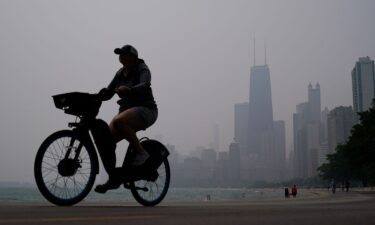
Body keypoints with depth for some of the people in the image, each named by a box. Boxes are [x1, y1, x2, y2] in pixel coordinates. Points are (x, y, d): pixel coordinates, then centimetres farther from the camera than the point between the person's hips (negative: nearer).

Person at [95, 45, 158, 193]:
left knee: (119, 121, -36)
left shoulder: (142, 69, -6)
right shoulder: (120, 73, 14)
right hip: (127, 109, 7)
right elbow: (107, 93, 10)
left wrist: (129, 89, -47)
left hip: (145, 110, -7)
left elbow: (144, 85, -28)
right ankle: (114, 178, 3)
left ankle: (141, 152, -20)